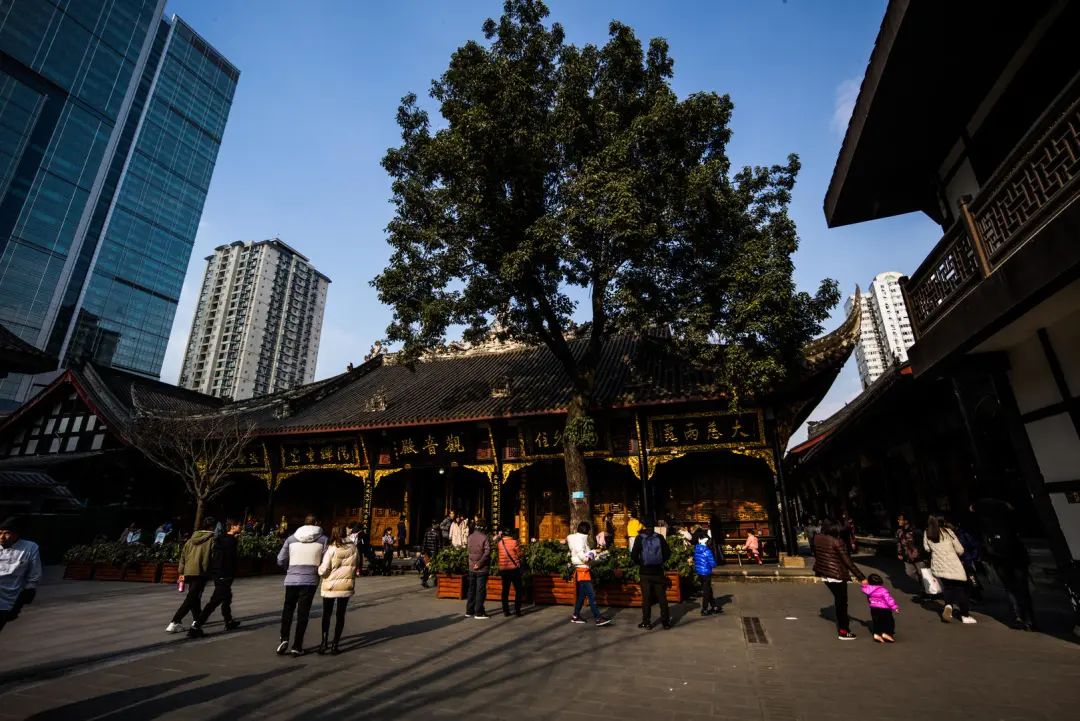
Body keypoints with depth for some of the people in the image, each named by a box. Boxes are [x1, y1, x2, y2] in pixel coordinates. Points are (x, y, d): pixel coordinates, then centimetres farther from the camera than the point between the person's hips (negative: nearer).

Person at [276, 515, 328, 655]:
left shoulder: (291, 538, 5)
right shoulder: (323, 539, -2)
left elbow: (281, 560, 6)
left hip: (291, 579, 2)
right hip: (310, 580, -2)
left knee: (288, 609, 18)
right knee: (303, 613, 8)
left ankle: (284, 639, 4)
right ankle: (297, 646, 10)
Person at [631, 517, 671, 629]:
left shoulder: (639, 538, -8)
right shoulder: (659, 537, -4)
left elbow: (634, 555, -13)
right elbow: (668, 552, -2)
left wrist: (639, 563, 4)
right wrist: (661, 561, 11)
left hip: (645, 572, -1)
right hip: (658, 571, 1)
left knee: (646, 598, 8)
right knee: (662, 597, 11)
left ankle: (646, 623, 13)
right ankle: (666, 621, 16)